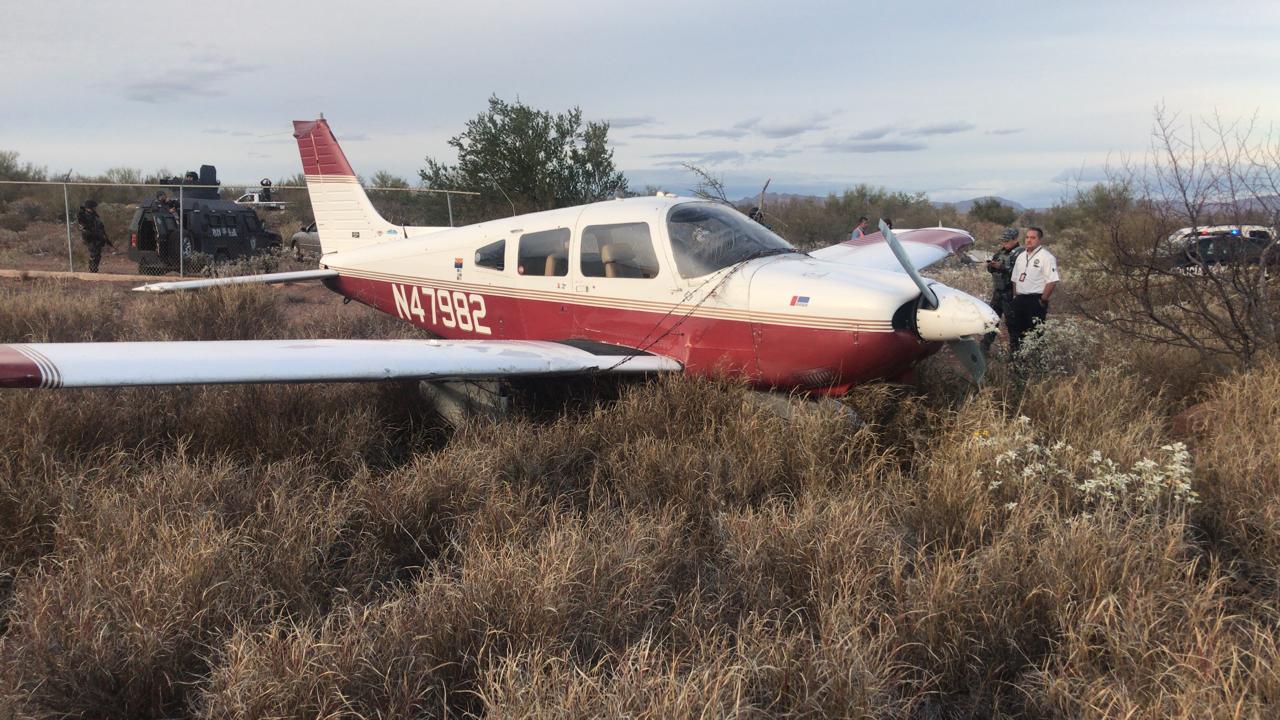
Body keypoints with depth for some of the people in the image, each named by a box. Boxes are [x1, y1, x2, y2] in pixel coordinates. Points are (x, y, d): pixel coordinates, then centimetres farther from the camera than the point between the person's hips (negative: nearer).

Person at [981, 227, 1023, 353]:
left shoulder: (1019, 253, -12)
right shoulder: (1000, 252, 12)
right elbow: (992, 270, 18)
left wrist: (1001, 267, -27)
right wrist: (990, 266, -5)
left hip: (1009, 292, -8)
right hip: (997, 291, 8)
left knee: (1010, 320, -1)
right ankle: (985, 346, 20)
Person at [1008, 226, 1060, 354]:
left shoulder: (1046, 257, -10)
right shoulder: (1021, 256, 14)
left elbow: (1052, 282, -16)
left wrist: (1043, 301, -15)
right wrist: (1015, 296, 11)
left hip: (1035, 300, -7)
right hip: (1020, 299, 8)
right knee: (1016, 330, 12)